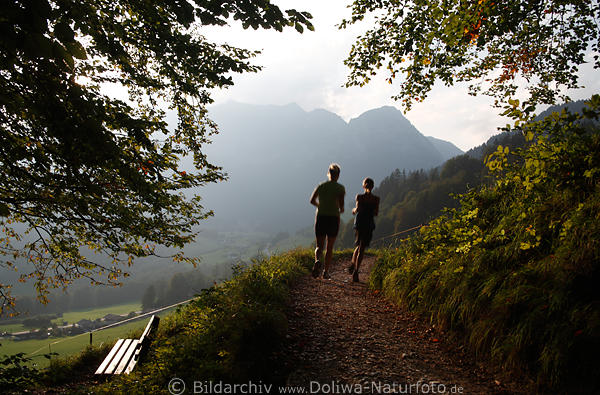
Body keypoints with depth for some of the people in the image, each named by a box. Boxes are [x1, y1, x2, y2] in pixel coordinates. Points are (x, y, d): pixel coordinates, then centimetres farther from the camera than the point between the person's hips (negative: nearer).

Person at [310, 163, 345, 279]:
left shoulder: (321, 186, 5)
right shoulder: (340, 188, -3)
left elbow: (312, 200, 0)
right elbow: (341, 205, -12)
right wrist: (341, 210, 11)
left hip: (320, 217, 1)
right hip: (333, 218, -1)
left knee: (319, 246, 9)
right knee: (330, 247, 14)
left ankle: (318, 260, -23)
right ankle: (326, 272, 14)